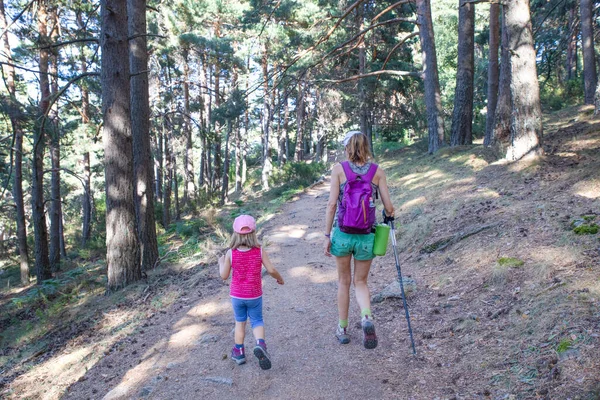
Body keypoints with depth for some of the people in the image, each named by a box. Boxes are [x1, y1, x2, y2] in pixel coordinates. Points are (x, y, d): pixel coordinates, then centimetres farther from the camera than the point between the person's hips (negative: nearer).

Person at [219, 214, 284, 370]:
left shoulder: (230, 253, -13)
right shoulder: (260, 251, -13)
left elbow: (224, 276, -7)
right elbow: (271, 270, -14)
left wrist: (221, 262, 11)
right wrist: (279, 278, 6)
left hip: (237, 295, 1)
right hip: (254, 295, -1)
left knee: (240, 322, 19)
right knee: (257, 321, 13)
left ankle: (239, 352, 27)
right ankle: (260, 344, -14)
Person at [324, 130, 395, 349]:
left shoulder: (339, 169, -4)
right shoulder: (377, 171, 0)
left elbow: (332, 204, -9)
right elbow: (389, 208, -2)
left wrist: (327, 236, -3)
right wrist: (389, 214, 22)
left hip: (343, 234, -1)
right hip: (367, 236, 1)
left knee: (344, 281, 18)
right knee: (360, 282, 16)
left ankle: (342, 329, 27)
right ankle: (367, 318, -11)